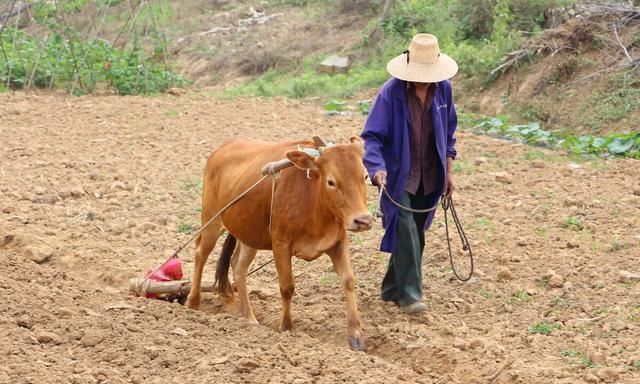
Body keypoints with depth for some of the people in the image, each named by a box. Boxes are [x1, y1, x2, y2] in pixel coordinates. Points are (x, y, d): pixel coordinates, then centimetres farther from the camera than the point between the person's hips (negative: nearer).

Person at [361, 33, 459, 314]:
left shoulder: (443, 89, -2)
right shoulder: (391, 92, -17)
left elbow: (448, 132, 11)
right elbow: (372, 135, -17)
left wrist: (448, 172, 12)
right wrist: (377, 167, -34)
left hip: (429, 179, 5)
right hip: (399, 177, -5)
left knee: (414, 235, 12)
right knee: (406, 233, -15)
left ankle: (392, 289, 26)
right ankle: (409, 294, -9)